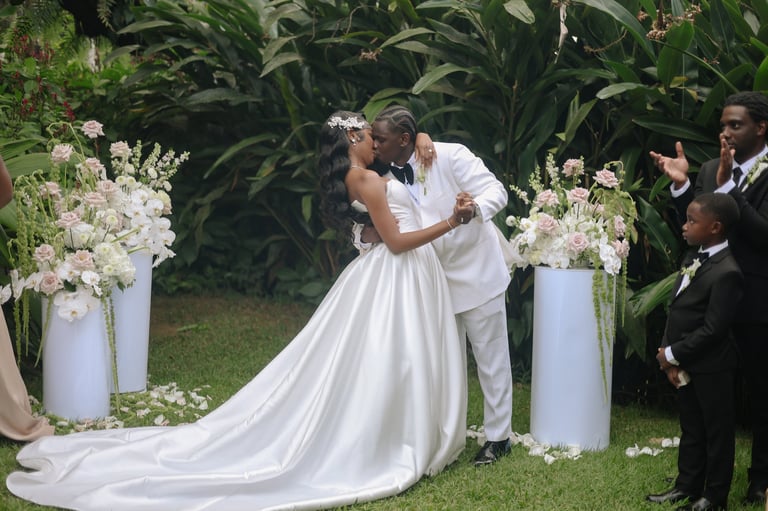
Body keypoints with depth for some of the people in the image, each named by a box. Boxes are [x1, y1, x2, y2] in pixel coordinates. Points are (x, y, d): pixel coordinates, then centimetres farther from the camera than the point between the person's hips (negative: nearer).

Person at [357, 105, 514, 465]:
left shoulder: (450, 156, -17)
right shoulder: (390, 180, -1)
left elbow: (496, 191, -19)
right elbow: (388, 228, 3)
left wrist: (475, 207, -42)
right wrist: (366, 234, -22)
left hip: (476, 272, -5)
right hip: (437, 280, 6)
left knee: (490, 355, 5)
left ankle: (498, 436, 17)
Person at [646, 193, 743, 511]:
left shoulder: (726, 273, -22)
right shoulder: (696, 260, 6)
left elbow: (713, 329, -23)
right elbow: (677, 312, 7)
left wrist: (673, 355, -16)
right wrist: (669, 356, -4)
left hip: (711, 368, -8)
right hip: (686, 363, 8)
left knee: (717, 431, 7)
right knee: (691, 429, 19)